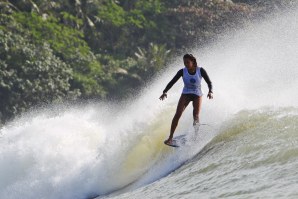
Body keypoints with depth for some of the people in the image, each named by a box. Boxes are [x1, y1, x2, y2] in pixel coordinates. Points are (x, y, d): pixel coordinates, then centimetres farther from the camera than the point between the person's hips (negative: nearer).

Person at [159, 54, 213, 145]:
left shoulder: (200, 71, -13)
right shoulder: (182, 71, -10)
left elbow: (209, 82, -10)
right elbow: (172, 82, -10)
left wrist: (210, 92, -29)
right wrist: (165, 92, -25)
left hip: (197, 95, -1)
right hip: (186, 94, 1)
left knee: (196, 115, -20)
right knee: (177, 114, -14)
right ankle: (170, 137, -13)